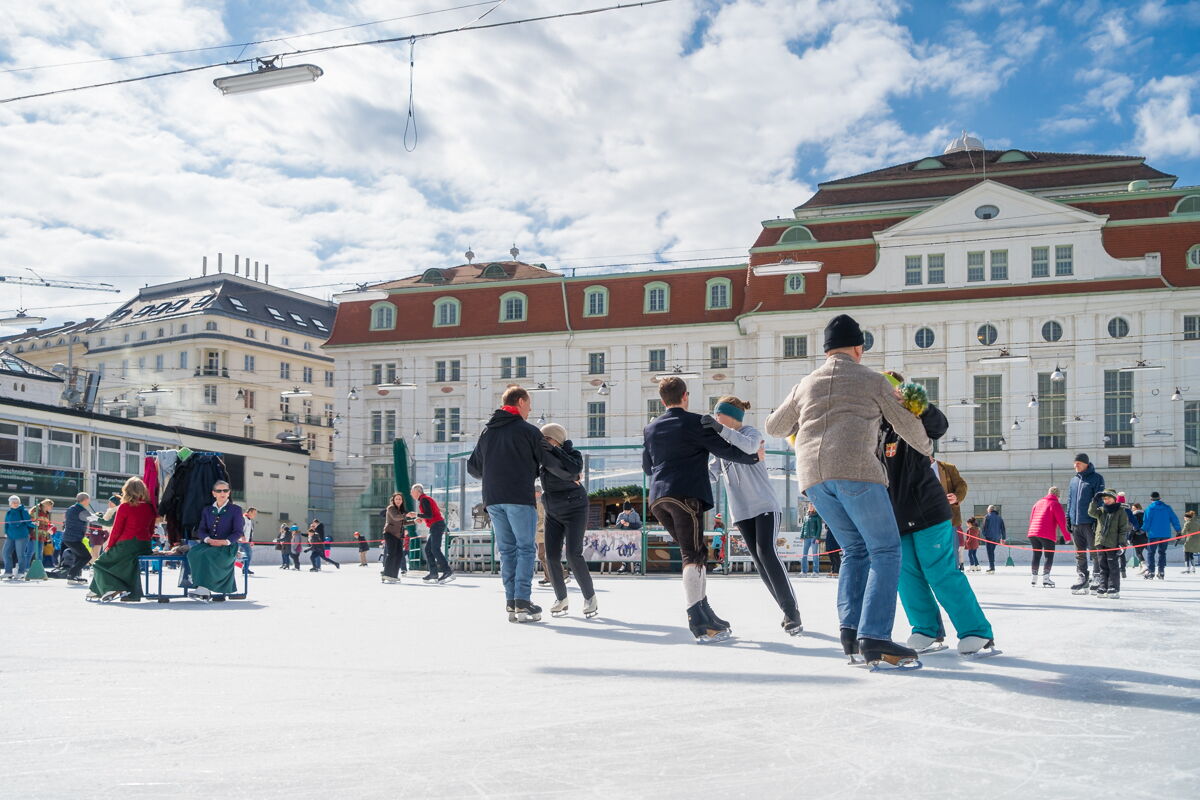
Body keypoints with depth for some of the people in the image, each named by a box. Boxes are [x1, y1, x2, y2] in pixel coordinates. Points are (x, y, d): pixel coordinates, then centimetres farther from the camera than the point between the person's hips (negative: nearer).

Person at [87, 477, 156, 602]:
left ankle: (113, 590, -3)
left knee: (99, 564, 13)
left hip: (126, 546, -6)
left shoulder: (124, 507, -9)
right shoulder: (150, 507, 6)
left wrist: (108, 547, 6)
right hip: (145, 548, 6)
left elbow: (116, 531, -6)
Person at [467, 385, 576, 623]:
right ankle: (523, 602, -7)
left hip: (492, 499, 5)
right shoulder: (528, 430, -2)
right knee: (525, 549, 0)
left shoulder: (487, 432, 16)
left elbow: (473, 467, 20)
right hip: (520, 498, -5)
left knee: (507, 550, 9)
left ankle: (511, 603, 6)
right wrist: (572, 476, 17)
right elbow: (550, 461, 0)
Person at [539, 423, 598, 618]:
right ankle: (561, 599, 12)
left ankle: (590, 597, -2)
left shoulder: (573, 454, -14)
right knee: (552, 556, -4)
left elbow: (575, 468, -33)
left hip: (575, 510, -5)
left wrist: (552, 448, -31)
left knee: (573, 554, -17)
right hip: (553, 513, 5)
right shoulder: (545, 457, 2)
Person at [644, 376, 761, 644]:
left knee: (692, 553, 15)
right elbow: (727, 451, -1)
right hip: (687, 495, -7)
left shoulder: (651, 429, 19)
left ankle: (706, 615, 15)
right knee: (694, 556, -13)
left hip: (658, 497, 7)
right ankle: (698, 622, -24)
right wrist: (755, 454, 15)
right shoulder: (697, 423, 0)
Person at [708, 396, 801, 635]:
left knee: (766, 553, -22)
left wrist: (721, 428, -42)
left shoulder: (751, 432, -5)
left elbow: (748, 446, -30)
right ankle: (789, 614, 8)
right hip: (742, 511, 7)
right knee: (759, 561, 2)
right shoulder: (721, 442, 14)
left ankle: (791, 611, -19)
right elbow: (712, 472, 10)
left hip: (765, 505, -7)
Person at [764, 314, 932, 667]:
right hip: (854, 469, -5)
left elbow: (774, 427, 34)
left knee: (855, 549, 17)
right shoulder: (872, 380, 13)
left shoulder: (806, 384, 24)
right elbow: (907, 425, 19)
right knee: (885, 550, -1)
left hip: (812, 477, 5)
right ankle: (874, 636, -13)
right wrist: (927, 450, 38)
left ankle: (850, 629, 3)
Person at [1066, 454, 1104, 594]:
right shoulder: (1074, 480, 17)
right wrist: (1068, 519, 13)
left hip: (1090, 523, -7)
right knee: (1079, 554, 9)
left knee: (1095, 552, -2)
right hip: (1076, 523, 7)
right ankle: (1082, 579, 14)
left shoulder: (1096, 478, -2)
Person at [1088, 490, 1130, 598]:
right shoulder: (1101, 510, 13)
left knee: (1113, 567, -2)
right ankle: (1103, 588, 12)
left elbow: (1123, 529, -3)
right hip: (1100, 543, 5)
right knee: (1102, 567, 8)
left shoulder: (1120, 512, -1)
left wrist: (1121, 543, -9)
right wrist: (1095, 501, -13)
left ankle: (1114, 589, 1)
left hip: (1112, 544, -5)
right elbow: (1092, 512, -4)